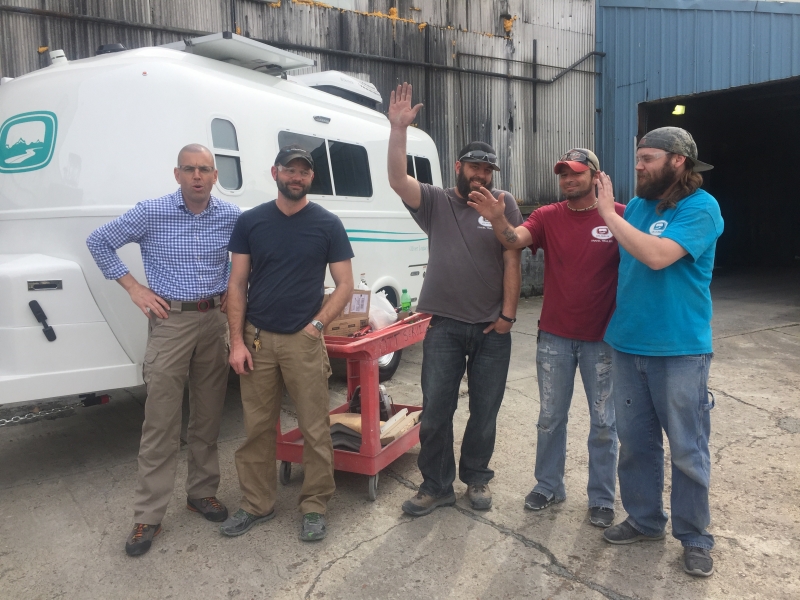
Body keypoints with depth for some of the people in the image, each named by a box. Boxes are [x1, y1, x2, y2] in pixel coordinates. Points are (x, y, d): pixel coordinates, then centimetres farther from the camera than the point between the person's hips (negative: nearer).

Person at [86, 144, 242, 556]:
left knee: (208, 418, 11)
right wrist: (133, 288, -2)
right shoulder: (150, 214, -5)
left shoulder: (232, 217, 1)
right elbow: (98, 242, 5)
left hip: (215, 321, 3)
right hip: (170, 321, -2)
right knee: (161, 422, -1)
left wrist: (233, 291, 4)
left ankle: (202, 492, 28)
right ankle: (148, 516, 11)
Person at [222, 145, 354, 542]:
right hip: (257, 339, 2)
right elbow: (237, 285, 4)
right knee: (257, 427, 9)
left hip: (304, 340, -1)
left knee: (314, 429, 2)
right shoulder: (250, 222, 5)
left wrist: (316, 325, -8)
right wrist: (237, 341, -2)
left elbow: (344, 285, 2)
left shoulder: (327, 224, 2)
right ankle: (257, 504, 26)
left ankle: (315, 506, 19)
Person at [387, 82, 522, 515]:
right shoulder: (435, 202, 4)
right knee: (435, 411, 5)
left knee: (485, 412, 12)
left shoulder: (504, 205, 3)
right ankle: (436, 486, 22)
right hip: (445, 327, 0)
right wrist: (398, 129, -20)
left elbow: (512, 262, -2)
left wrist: (507, 315, -6)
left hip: (492, 330, 0)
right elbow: (398, 180, -11)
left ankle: (476, 478, 33)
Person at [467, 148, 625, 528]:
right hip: (554, 337, 3)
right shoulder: (547, 217, 0)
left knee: (604, 423, 11)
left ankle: (601, 498, 29)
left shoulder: (619, 216, -8)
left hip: (602, 339, -2)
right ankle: (549, 486, 33)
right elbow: (514, 240, -17)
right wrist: (498, 220, -37)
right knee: (550, 418, 14)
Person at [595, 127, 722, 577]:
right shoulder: (637, 205, 8)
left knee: (688, 450, 7)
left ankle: (695, 536, 26)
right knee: (636, 442, 15)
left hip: (679, 350, -6)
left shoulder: (701, 208, -11)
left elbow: (657, 255, -26)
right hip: (628, 344, 6)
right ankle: (645, 520, 33)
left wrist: (608, 213, -19)